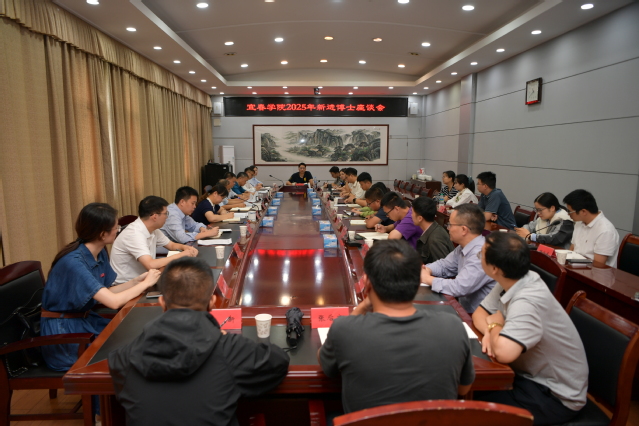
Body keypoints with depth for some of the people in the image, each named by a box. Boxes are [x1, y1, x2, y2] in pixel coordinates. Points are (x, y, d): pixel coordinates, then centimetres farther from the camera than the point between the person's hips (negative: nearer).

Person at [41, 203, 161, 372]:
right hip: (62, 330, -7)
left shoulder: (100, 253, -2)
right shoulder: (74, 262, -28)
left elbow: (105, 294, 1)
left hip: (84, 319, 7)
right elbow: (114, 302, -32)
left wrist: (137, 280, -10)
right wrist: (146, 283, -19)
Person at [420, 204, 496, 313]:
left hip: (479, 317, -8)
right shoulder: (463, 247, 3)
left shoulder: (481, 254, -26)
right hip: (465, 309, 8)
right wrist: (426, 270, -5)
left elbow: (459, 288, -28)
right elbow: (444, 265, 15)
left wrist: (428, 279, -15)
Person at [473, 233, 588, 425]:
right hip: (534, 375, 7)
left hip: (556, 396, -7)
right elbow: (479, 314, 4)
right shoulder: (511, 281, -7)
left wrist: (495, 325, -23)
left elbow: (504, 352, -45)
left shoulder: (526, 302, -33)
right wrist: (490, 332, -19)